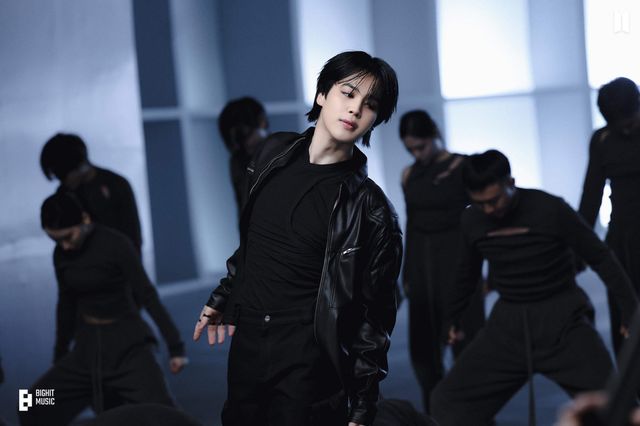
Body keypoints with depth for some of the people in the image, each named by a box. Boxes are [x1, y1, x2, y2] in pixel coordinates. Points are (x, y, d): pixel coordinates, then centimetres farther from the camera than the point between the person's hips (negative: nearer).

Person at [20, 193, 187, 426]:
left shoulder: (115, 245, -15)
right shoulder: (61, 254, 2)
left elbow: (147, 295, -13)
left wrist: (175, 346, -14)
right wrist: (59, 355, 23)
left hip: (127, 344, -6)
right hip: (87, 345, 6)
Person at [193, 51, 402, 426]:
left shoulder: (370, 207, -10)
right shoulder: (276, 153, 3)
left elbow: (375, 315, -7)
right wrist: (222, 298, 22)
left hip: (308, 359, -5)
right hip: (246, 342, 5)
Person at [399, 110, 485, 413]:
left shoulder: (461, 167, -7)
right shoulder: (409, 175, 7)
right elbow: (411, 225, 13)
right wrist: (407, 274, 13)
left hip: (457, 257, -5)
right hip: (422, 261, 5)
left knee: (465, 339, -4)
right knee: (423, 344, 7)